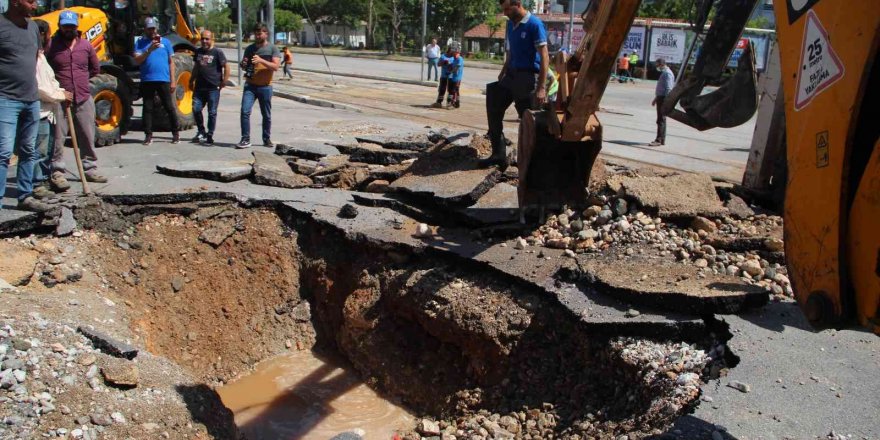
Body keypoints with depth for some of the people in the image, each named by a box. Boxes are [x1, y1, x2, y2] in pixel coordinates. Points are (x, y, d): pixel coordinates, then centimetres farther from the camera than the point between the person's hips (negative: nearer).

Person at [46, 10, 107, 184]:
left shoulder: (85, 45, 9)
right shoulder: (51, 45, -2)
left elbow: (95, 68, 18)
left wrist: (80, 77, 11)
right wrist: (56, 83, -4)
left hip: (84, 99, 4)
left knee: (88, 137, 10)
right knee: (57, 138, -4)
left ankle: (90, 169, 20)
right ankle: (57, 172, 2)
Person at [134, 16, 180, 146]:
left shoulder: (165, 41, 9)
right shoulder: (140, 42, 7)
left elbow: (171, 62, 10)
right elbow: (137, 60, -5)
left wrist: (173, 81, 4)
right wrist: (150, 49, -18)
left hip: (163, 80, 0)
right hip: (147, 80, 0)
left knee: (169, 107, 3)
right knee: (147, 108, 4)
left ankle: (176, 132, 14)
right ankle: (148, 135, 9)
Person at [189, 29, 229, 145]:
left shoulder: (217, 52, -5)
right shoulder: (198, 52, 12)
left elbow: (226, 67, -6)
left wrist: (224, 82, -9)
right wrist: (192, 81, 21)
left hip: (213, 88, -5)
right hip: (200, 87, 5)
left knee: (212, 112, 0)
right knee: (196, 109, 0)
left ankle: (209, 136, 7)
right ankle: (201, 132, 17)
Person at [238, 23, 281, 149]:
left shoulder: (272, 49, -1)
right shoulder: (250, 48, 10)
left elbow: (276, 66, -13)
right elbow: (244, 66, 20)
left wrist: (261, 60, -25)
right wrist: (243, 64, -5)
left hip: (265, 87, -2)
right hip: (250, 86, 2)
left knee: (266, 115, 8)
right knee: (245, 111, -12)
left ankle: (267, 139, 23)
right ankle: (245, 139, -9)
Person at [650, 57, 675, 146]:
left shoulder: (667, 74, -15)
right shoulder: (664, 73, 17)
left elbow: (668, 89, -21)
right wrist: (656, 99, 26)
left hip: (664, 99, -10)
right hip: (660, 98, 10)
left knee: (661, 120, -10)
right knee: (662, 120, 13)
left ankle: (659, 140, -10)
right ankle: (662, 140, 18)